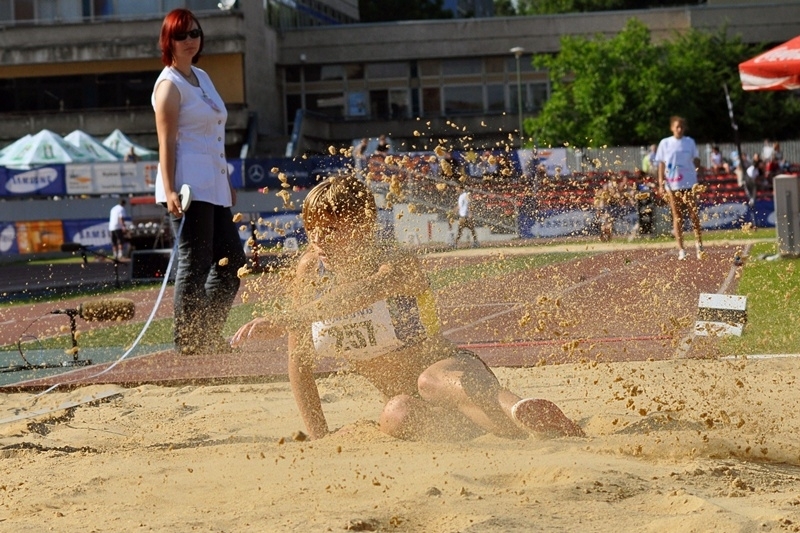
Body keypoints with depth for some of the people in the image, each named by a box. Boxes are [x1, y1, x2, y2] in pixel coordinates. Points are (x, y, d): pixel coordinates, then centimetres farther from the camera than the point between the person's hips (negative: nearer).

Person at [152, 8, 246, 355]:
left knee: (232, 261, 10)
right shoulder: (169, 85, -7)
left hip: (213, 188, 9)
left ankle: (208, 335, 17)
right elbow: (166, 143, -14)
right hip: (189, 188, -9)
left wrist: (227, 182, 24)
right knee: (195, 263, -8)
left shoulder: (202, 77, 19)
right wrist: (169, 191, -22)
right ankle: (186, 339, -1)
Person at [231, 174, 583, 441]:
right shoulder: (310, 271, 0)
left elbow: (358, 295, -42)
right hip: (409, 402, 5)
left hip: (454, 370, -5)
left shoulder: (397, 263, -17)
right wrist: (319, 440, -1)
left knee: (434, 381, -43)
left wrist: (282, 320, -55)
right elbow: (298, 361, 7)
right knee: (398, 415, -35)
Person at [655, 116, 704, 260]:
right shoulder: (665, 143, 3)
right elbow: (661, 164, 5)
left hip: (690, 183, 0)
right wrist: (661, 184, -2)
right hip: (672, 186, 0)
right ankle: (681, 249, 6)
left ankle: (699, 244, 7)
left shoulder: (690, 142, 5)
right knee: (677, 216, 4)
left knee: (694, 215, -2)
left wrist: (700, 180, 0)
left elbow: (696, 161, 9)